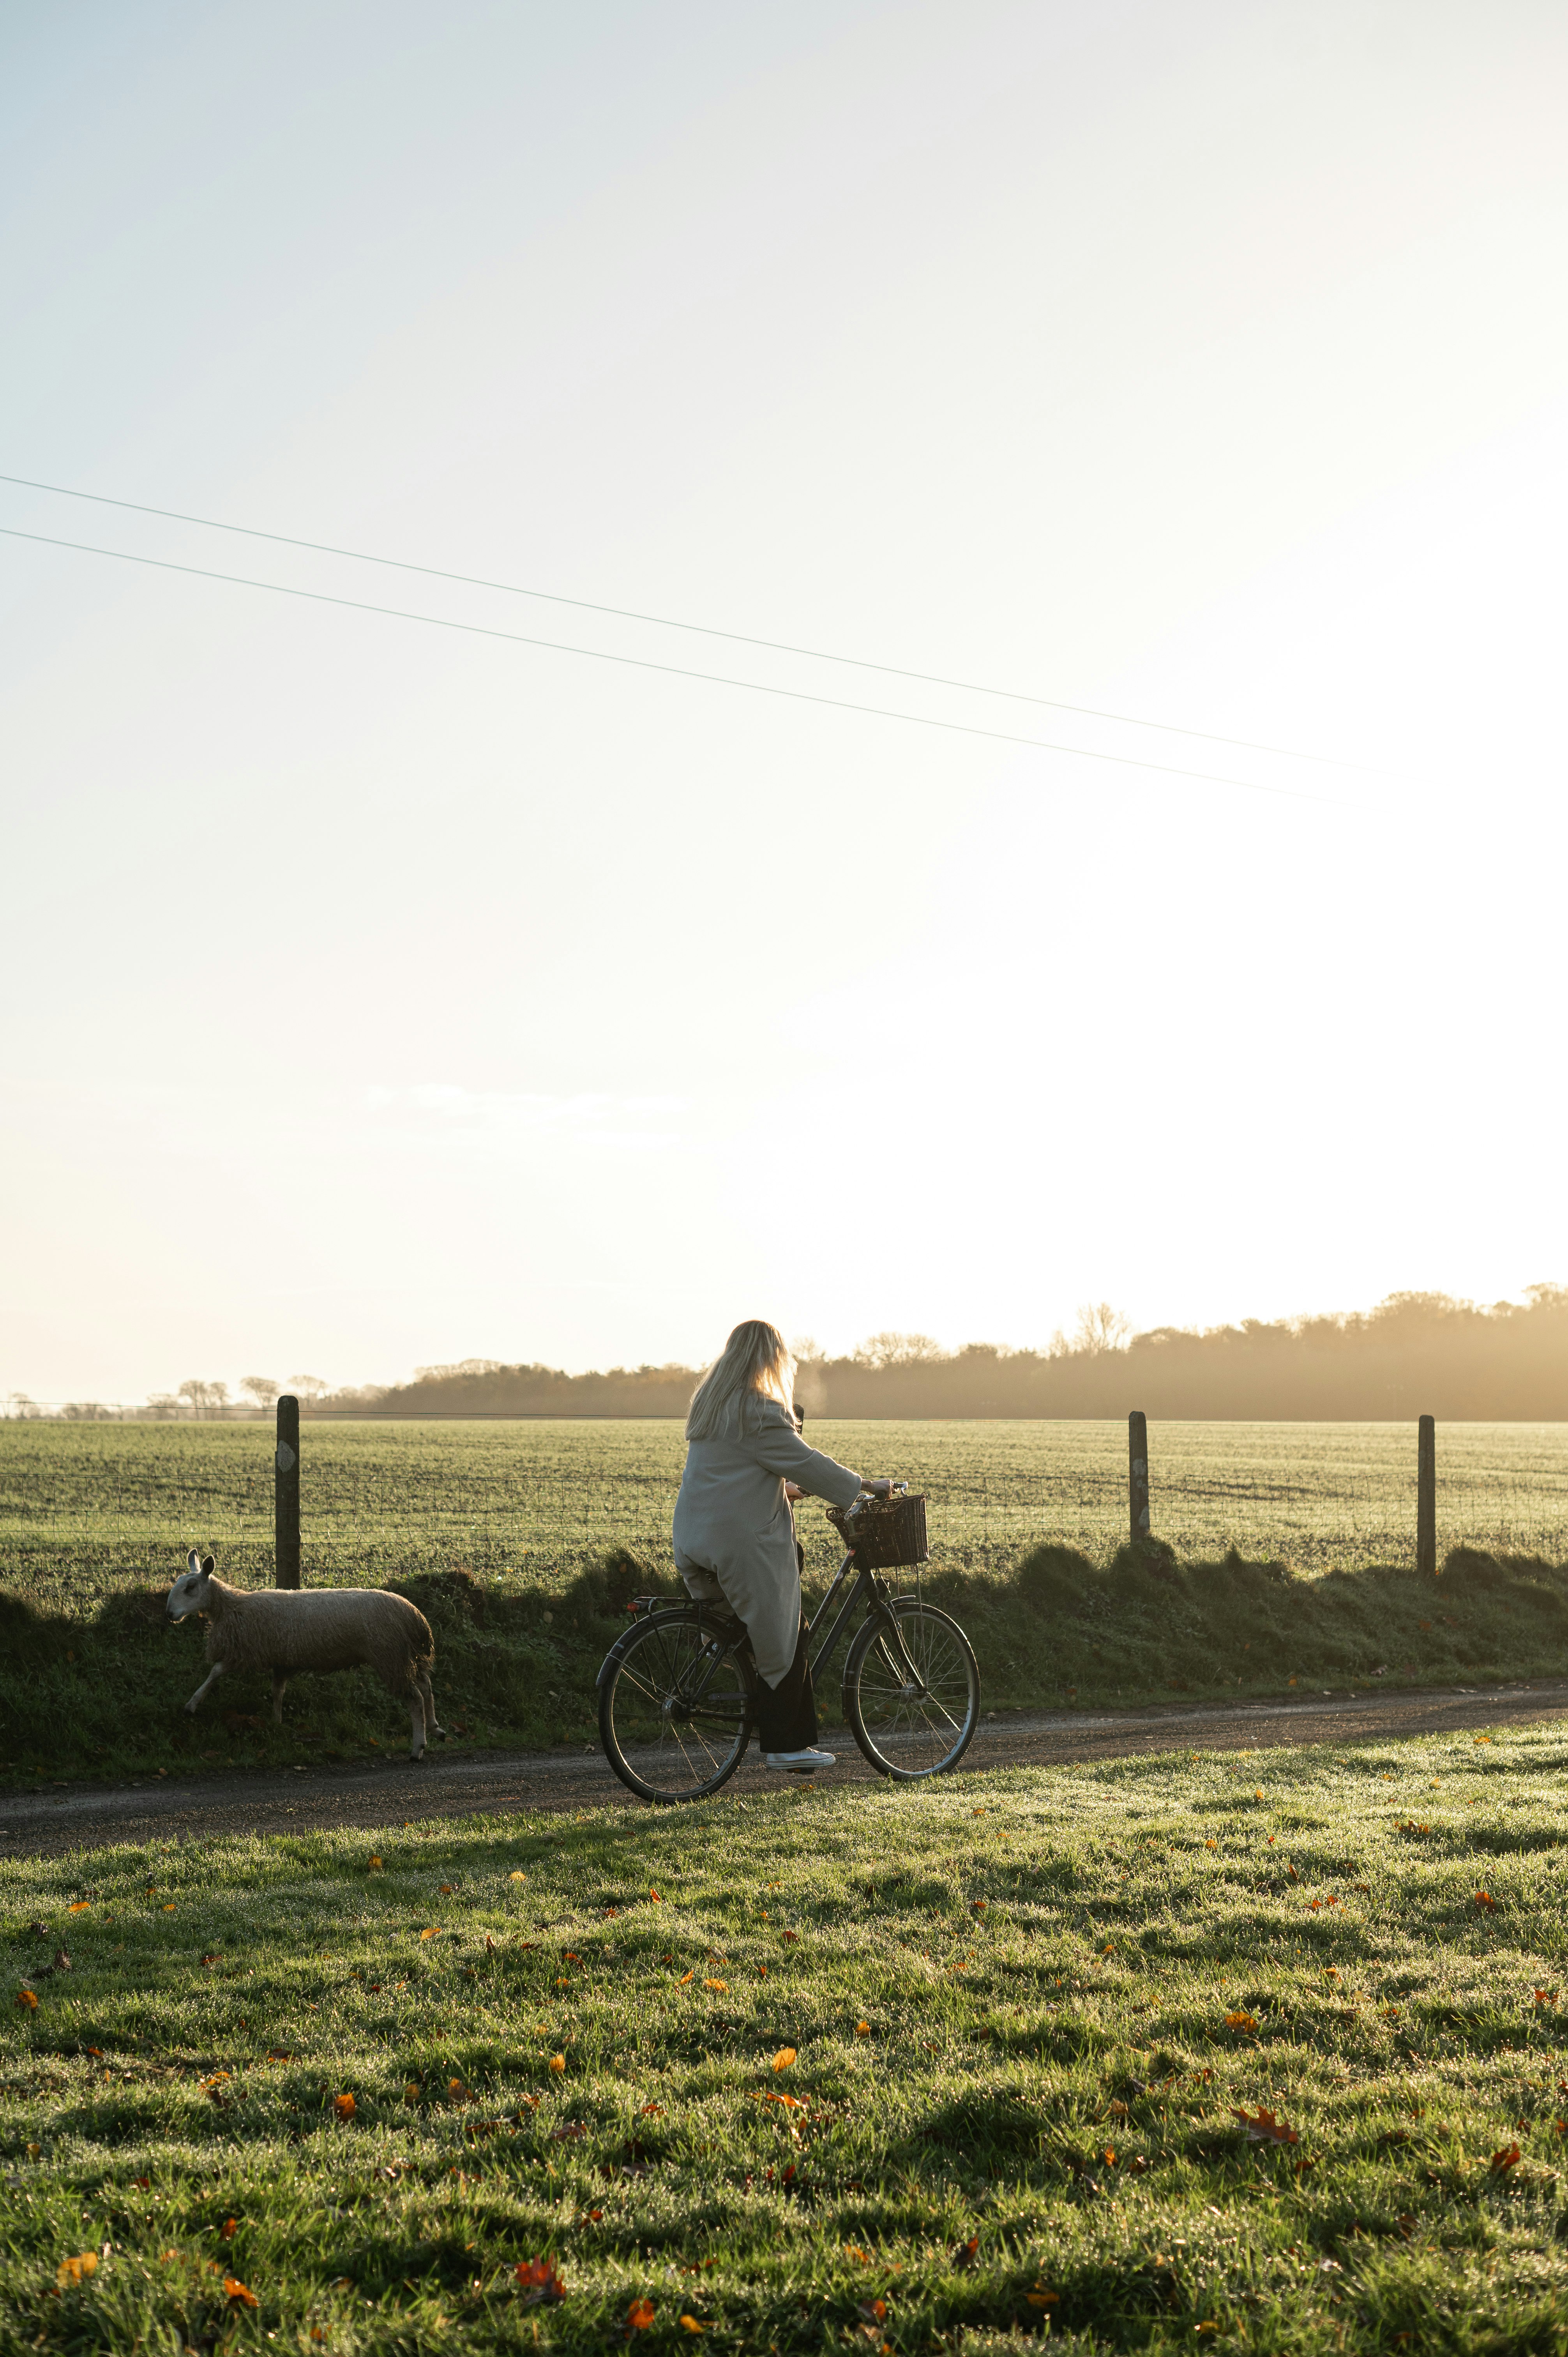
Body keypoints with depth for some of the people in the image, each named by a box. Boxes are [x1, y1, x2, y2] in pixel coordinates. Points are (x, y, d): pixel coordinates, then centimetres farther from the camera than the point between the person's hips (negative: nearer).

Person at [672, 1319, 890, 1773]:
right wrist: (867, 1487, -3)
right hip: (744, 1542, -9)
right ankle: (785, 1744, 2)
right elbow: (805, 1462, -13)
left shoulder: (709, 1403, 15)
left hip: (698, 1540, 9)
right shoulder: (759, 1411, -14)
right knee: (781, 1639, 0)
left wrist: (784, 1490, 34)